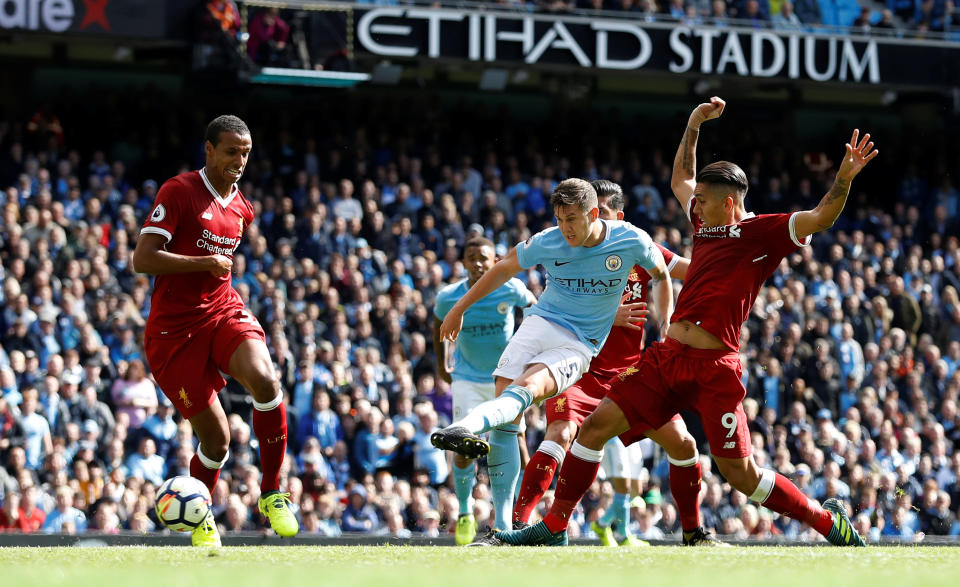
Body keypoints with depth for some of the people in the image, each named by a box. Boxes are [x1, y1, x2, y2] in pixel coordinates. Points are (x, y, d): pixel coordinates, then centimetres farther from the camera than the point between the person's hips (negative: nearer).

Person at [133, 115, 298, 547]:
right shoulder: (178, 192, -9)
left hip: (223, 310, 5)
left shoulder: (240, 208, 12)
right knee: (216, 438, -5)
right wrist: (208, 262, -16)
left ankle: (271, 492, -15)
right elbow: (142, 259, -17)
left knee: (264, 378, -29)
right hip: (174, 328, -5)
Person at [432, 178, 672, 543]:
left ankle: (469, 427, -62)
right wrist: (459, 308, 18)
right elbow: (504, 269, 13)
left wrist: (666, 327, 3)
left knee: (527, 388, -33)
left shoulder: (632, 241, -9)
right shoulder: (545, 243, -5)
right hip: (540, 323, 2)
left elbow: (661, 275, 12)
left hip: (580, 346, -2)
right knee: (506, 417, -16)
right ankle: (502, 524, -14)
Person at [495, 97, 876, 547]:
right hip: (668, 356, 7)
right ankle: (554, 526, 7)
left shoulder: (764, 233, -4)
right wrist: (693, 126, 30)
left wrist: (844, 178, -30)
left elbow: (820, 218, -16)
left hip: (713, 367, -7)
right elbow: (680, 179, 34)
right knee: (596, 426, -1)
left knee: (740, 472, -8)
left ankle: (827, 520, 11)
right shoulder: (705, 222, 16)